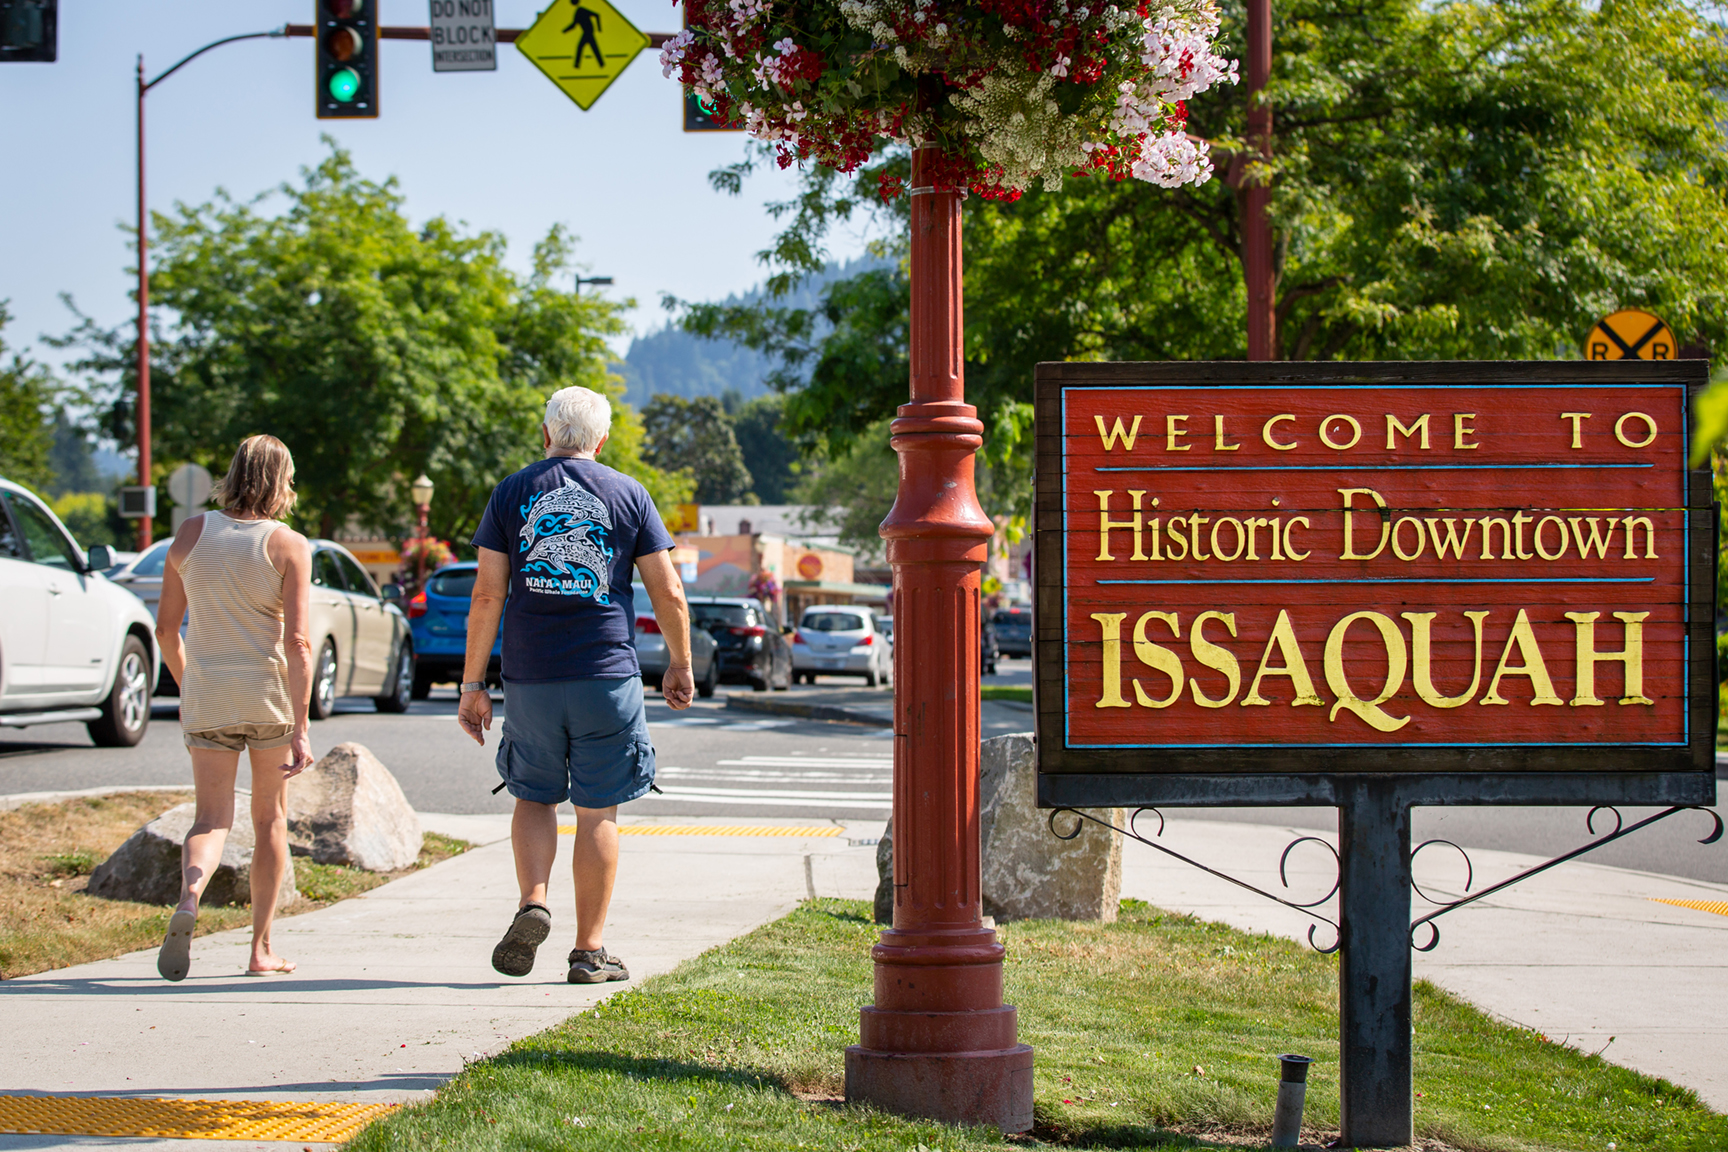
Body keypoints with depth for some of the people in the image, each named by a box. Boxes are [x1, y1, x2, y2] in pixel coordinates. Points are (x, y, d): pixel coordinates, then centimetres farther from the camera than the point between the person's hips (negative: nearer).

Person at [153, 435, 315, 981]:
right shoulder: (288, 545, -7)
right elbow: (297, 641, -15)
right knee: (269, 817, 15)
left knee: (211, 819, 1)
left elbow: (166, 626, 7)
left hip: (207, 696, 2)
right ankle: (261, 949, 17)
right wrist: (300, 729, -15)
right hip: (269, 693, -1)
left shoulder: (191, 534, 2)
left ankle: (190, 892, -33)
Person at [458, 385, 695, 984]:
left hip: (530, 679, 1)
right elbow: (669, 594, 2)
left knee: (534, 798, 17)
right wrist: (680, 666, 15)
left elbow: (487, 595, -1)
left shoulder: (511, 493, 4)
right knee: (597, 812, 4)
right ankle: (589, 950, 6)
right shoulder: (628, 494, 4)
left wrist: (472, 685, 3)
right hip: (608, 676, -1)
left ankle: (532, 904, -6)